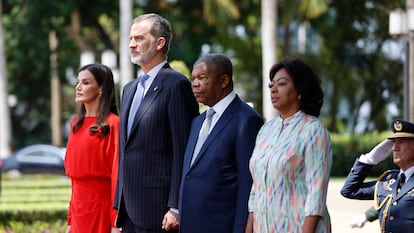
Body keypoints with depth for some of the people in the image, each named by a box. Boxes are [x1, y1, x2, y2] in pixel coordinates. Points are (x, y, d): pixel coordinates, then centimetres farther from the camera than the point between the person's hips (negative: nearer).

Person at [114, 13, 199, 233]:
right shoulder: (130, 89, 19)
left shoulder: (176, 84, -7)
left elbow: (183, 151, -12)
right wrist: (119, 206, 17)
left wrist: (175, 208, -17)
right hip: (130, 210, 8)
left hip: (158, 209, -8)